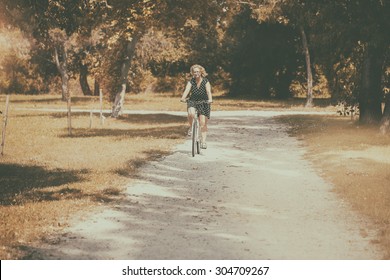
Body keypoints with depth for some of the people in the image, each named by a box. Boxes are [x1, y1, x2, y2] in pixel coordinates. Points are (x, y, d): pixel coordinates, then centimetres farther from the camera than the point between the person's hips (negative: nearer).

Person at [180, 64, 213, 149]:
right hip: (192, 101, 1)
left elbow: (208, 91, -23)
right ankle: (191, 127, -4)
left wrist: (210, 99, -43)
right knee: (191, 114, -32)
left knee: (203, 123, -5)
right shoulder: (191, 82, -4)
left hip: (203, 103, 0)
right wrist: (183, 98, -40)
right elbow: (187, 90, -20)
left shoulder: (205, 82, -8)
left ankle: (203, 141, 8)